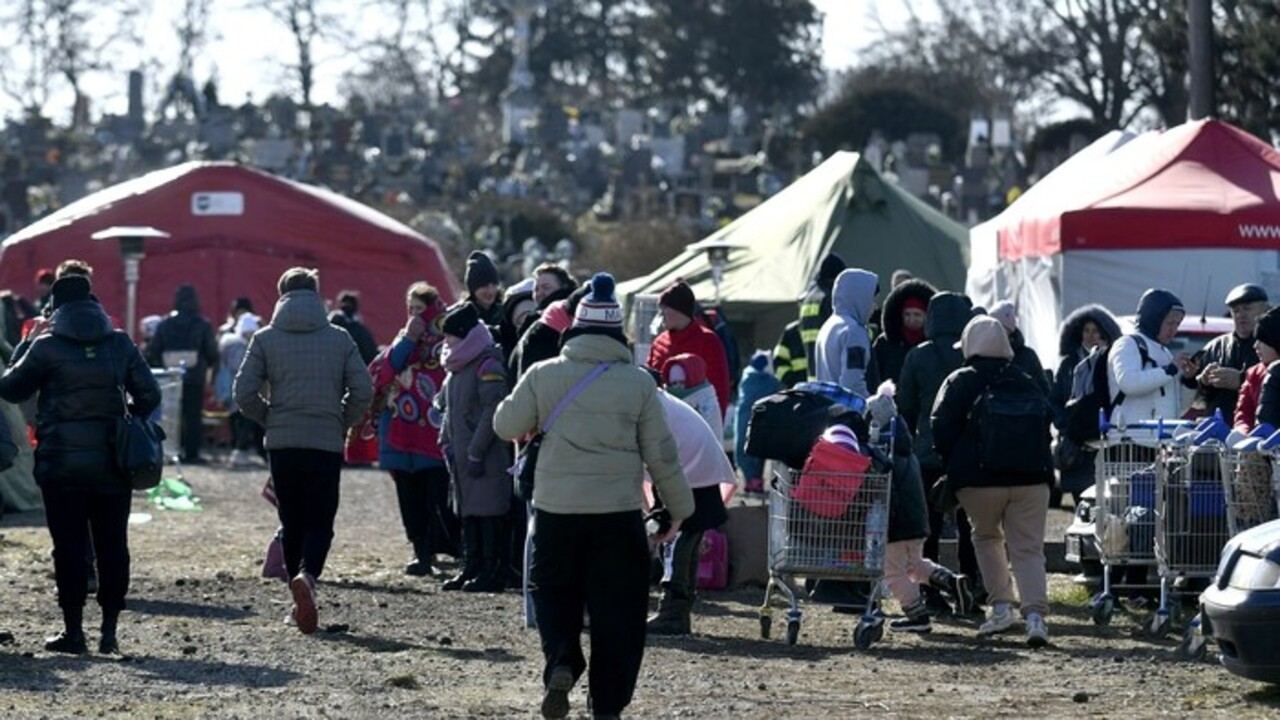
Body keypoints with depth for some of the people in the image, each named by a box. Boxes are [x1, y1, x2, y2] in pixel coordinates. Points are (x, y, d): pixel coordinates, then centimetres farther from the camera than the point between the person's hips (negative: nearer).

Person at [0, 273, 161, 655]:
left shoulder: (47, 346, -5)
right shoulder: (120, 343, 4)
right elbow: (149, 396, 3)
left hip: (61, 462, -3)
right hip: (111, 462, 3)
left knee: (70, 546, 1)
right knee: (112, 545, 8)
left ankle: (73, 630, 1)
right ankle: (110, 630, 7)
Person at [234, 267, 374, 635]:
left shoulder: (265, 339, 1)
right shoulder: (339, 339, 2)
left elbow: (244, 392, -4)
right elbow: (363, 389, -3)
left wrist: (269, 420, 12)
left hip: (282, 445, 1)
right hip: (327, 445, -1)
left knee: (292, 523, 13)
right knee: (320, 523, 2)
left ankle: (301, 601, 12)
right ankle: (306, 576, -26)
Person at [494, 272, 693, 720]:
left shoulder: (544, 376, -1)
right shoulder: (638, 383, -2)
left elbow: (506, 426, 7)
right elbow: (661, 453, 1)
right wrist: (679, 507, 12)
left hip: (556, 508, 1)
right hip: (619, 511, -1)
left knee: (554, 592, 18)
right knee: (617, 609, 7)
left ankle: (561, 663, -7)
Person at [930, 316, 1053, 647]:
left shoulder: (960, 383, 1)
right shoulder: (1026, 382, 13)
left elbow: (941, 430, -3)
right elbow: (1047, 424, 15)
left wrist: (952, 464, 9)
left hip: (979, 480, -2)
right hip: (1030, 478, 2)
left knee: (987, 537, 20)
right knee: (1028, 548, 1)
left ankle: (1001, 607, 9)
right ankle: (1035, 614, -17)